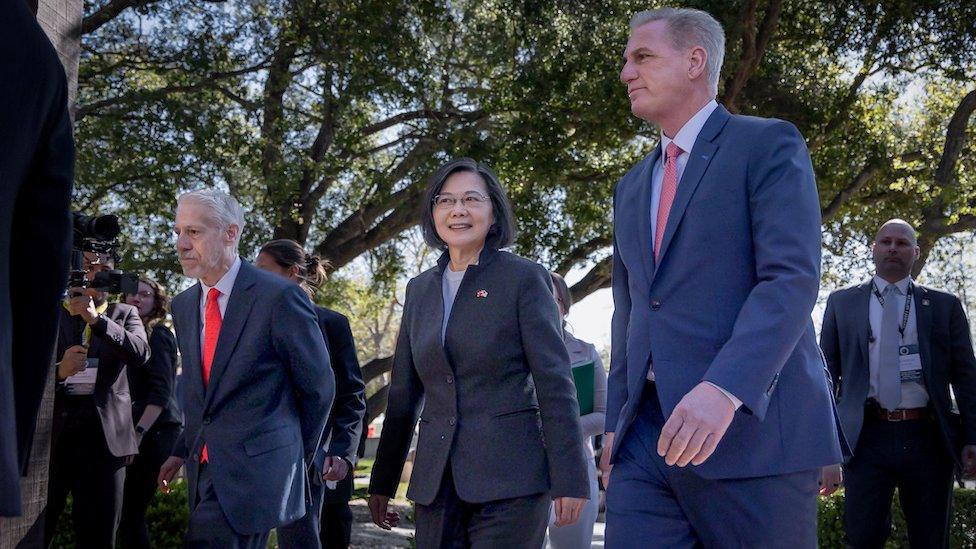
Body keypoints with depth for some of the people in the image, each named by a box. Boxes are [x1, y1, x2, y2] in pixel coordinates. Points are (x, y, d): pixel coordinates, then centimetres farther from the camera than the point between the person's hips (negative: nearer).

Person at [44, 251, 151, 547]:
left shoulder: (124, 314, 16)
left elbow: (140, 352, -4)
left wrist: (96, 318, -13)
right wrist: (59, 371, -16)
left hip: (103, 437, 1)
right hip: (49, 434, -1)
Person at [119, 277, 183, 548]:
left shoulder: (156, 334, -7)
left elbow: (161, 391, -17)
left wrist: (139, 432, -24)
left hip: (155, 431, -9)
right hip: (141, 430, 9)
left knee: (130, 511, -10)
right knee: (129, 510, 10)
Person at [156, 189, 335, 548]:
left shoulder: (279, 296, -12)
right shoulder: (183, 306, 10)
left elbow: (318, 387, -3)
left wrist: (292, 458, 6)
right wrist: (183, 451, 13)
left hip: (255, 470, -7)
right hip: (203, 469, 7)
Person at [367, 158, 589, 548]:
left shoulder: (524, 278, -2)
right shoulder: (420, 289, 14)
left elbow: (555, 383, -7)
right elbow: (404, 393, 17)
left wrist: (569, 480, -12)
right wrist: (383, 482, 17)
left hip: (510, 479, -5)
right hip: (436, 482, 5)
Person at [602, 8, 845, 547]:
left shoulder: (768, 144, -1)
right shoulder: (631, 187, 22)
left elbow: (792, 278, -14)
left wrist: (723, 390, -26)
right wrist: (616, 422, 16)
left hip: (753, 425, -6)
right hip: (646, 434, 6)